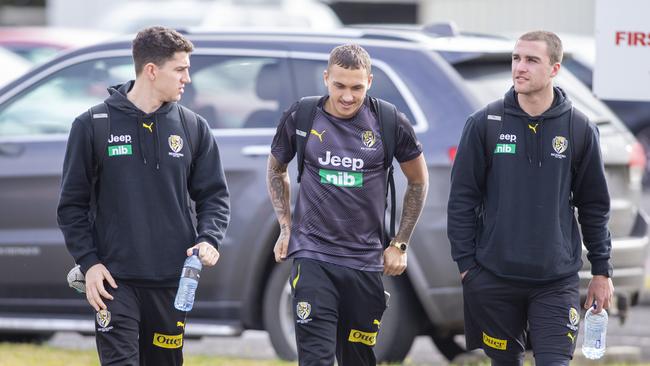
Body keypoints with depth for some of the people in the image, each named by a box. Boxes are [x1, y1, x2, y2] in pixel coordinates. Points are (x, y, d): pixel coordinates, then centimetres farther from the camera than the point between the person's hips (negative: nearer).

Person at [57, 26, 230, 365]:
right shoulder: (92, 126, -1)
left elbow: (214, 195, 11)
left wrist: (208, 239, -8)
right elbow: (72, 204, 2)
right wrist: (88, 262, -7)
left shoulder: (193, 128, 6)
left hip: (171, 281, 3)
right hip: (115, 280, -3)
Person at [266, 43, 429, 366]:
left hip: (365, 261, 1)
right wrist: (286, 228, 10)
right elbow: (276, 169, 18)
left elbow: (418, 181, 11)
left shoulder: (390, 123, -3)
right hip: (313, 256, -1)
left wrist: (399, 244, 9)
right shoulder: (301, 118, -2)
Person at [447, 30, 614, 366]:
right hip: (495, 278, 1)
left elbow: (594, 205, 8)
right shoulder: (484, 124, -1)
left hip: (557, 281, 0)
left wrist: (601, 271, 8)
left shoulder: (579, 129, 1)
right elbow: (462, 198, 2)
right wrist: (465, 263, -3)